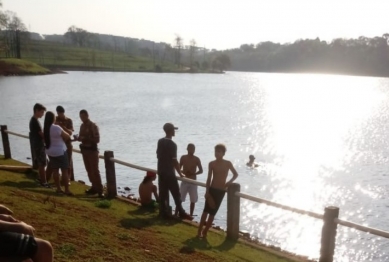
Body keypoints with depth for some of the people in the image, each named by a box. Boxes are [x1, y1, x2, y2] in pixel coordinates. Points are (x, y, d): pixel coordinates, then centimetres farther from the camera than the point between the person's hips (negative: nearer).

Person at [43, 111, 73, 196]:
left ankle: (58, 188, 19)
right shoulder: (57, 128, -21)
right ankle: (66, 190, 2)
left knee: (55, 170, 12)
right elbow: (67, 137, -12)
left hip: (50, 152, 7)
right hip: (60, 151, -6)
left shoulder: (45, 128, 0)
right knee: (64, 171, 0)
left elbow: (45, 139, 12)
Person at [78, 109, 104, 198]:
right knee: (89, 170, 10)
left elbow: (97, 139, -15)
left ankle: (99, 190, -6)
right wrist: (79, 138, -5)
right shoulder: (82, 126, 10)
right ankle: (94, 187, 19)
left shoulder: (93, 126, -11)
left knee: (95, 171, -8)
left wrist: (85, 138, -23)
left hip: (92, 150, -7)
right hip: (84, 150, 7)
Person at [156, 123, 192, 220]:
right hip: (169, 173, -7)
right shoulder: (172, 144, -16)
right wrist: (180, 173, -9)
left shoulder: (160, 141, 6)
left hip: (161, 171, 7)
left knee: (163, 193, 11)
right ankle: (181, 212, 8)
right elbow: (174, 161, -17)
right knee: (176, 193, 2)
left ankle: (164, 212, 16)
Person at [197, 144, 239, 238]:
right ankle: (199, 231, 5)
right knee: (206, 210, -1)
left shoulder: (228, 164, -3)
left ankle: (205, 232, 17)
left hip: (221, 191, 1)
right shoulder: (212, 164, -3)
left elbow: (235, 174, 11)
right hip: (212, 189, 0)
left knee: (213, 212, 6)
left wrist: (229, 182, -4)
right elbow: (209, 178, -1)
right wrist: (207, 191, -6)